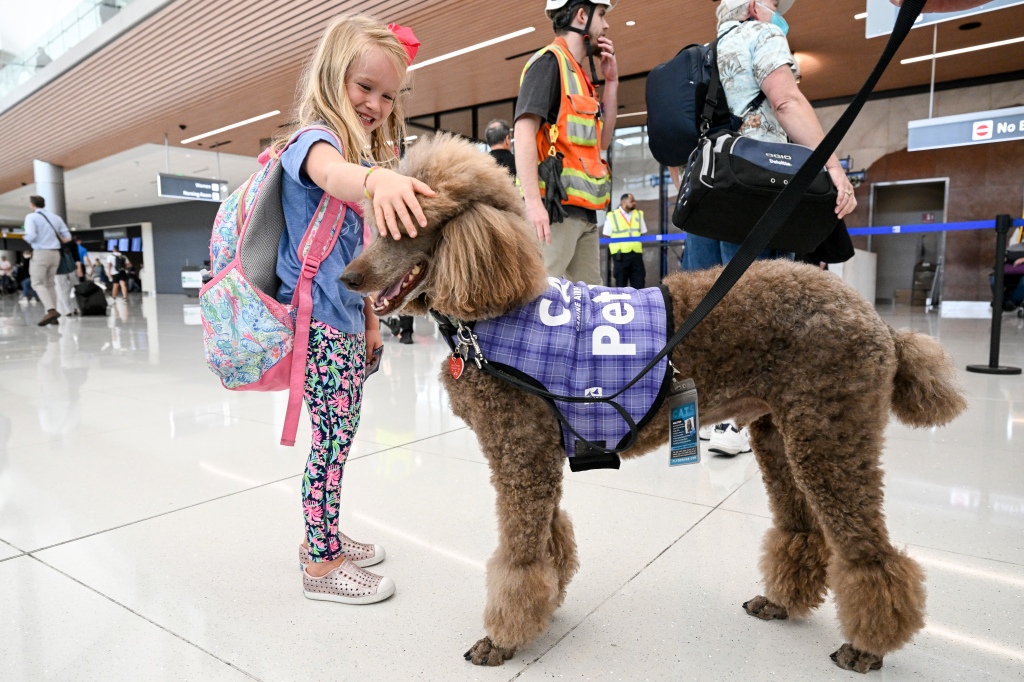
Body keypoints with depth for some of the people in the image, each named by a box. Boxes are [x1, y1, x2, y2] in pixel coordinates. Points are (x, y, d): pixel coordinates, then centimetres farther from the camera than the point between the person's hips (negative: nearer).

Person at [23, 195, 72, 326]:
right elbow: (67, 237, 9)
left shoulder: (31, 217, -5)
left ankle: (51, 310, -22)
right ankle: (53, 316, 7)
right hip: (55, 253, 6)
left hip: (40, 253, -6)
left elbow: (31, 236, -17)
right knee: (50, 284, 12)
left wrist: (25, 238, 4)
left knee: (37, 283, -2)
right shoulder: (56, 217, 12)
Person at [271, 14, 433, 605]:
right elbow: (327, 170, -39)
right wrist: (374, 179, -61)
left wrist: (370, 316, 19)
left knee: (340, 433, 15)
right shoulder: (317, 137, -10)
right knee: (334, 436, -5)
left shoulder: (366, 155, 19)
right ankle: (322, 564, 9)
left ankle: (322, 536, 30)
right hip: (319, 316, -9)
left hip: (347, 317, 9)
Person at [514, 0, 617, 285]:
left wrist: (611, 81, 16)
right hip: (554, 204, -9)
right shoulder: (549, 61, -3)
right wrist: (533, 201, -25)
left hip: (583, 209, 9)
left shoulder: (579, 75, 22)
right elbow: (524, 132, -15)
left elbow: (601, 141, 24)